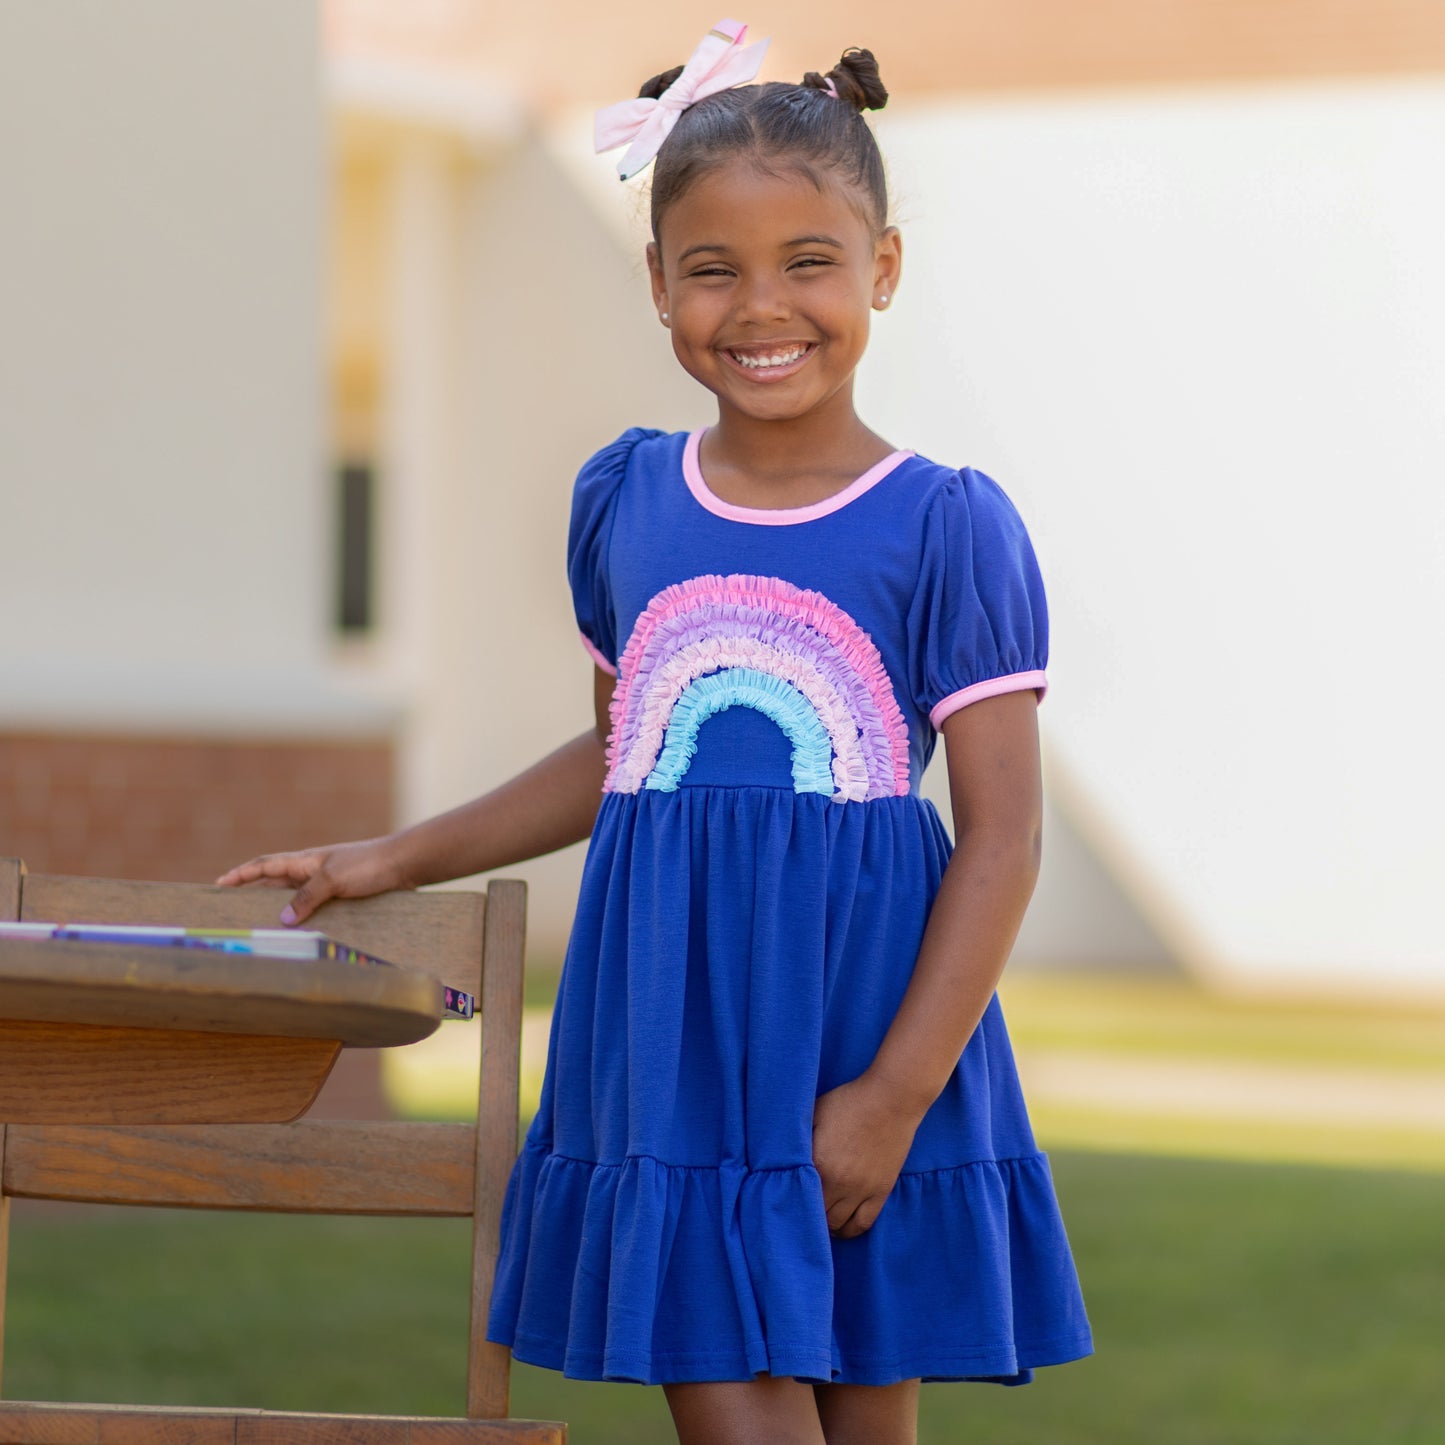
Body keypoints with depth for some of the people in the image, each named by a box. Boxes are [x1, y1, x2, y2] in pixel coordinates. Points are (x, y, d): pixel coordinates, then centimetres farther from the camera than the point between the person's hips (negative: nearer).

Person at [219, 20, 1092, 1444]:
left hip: (869, 1046, -3)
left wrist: (895, 1094, -13)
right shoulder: (622, 504, 7)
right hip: (671, 1049, 3)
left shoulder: (949, 527, -6)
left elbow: (1000, 840, -7)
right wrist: (399, 859, 21)